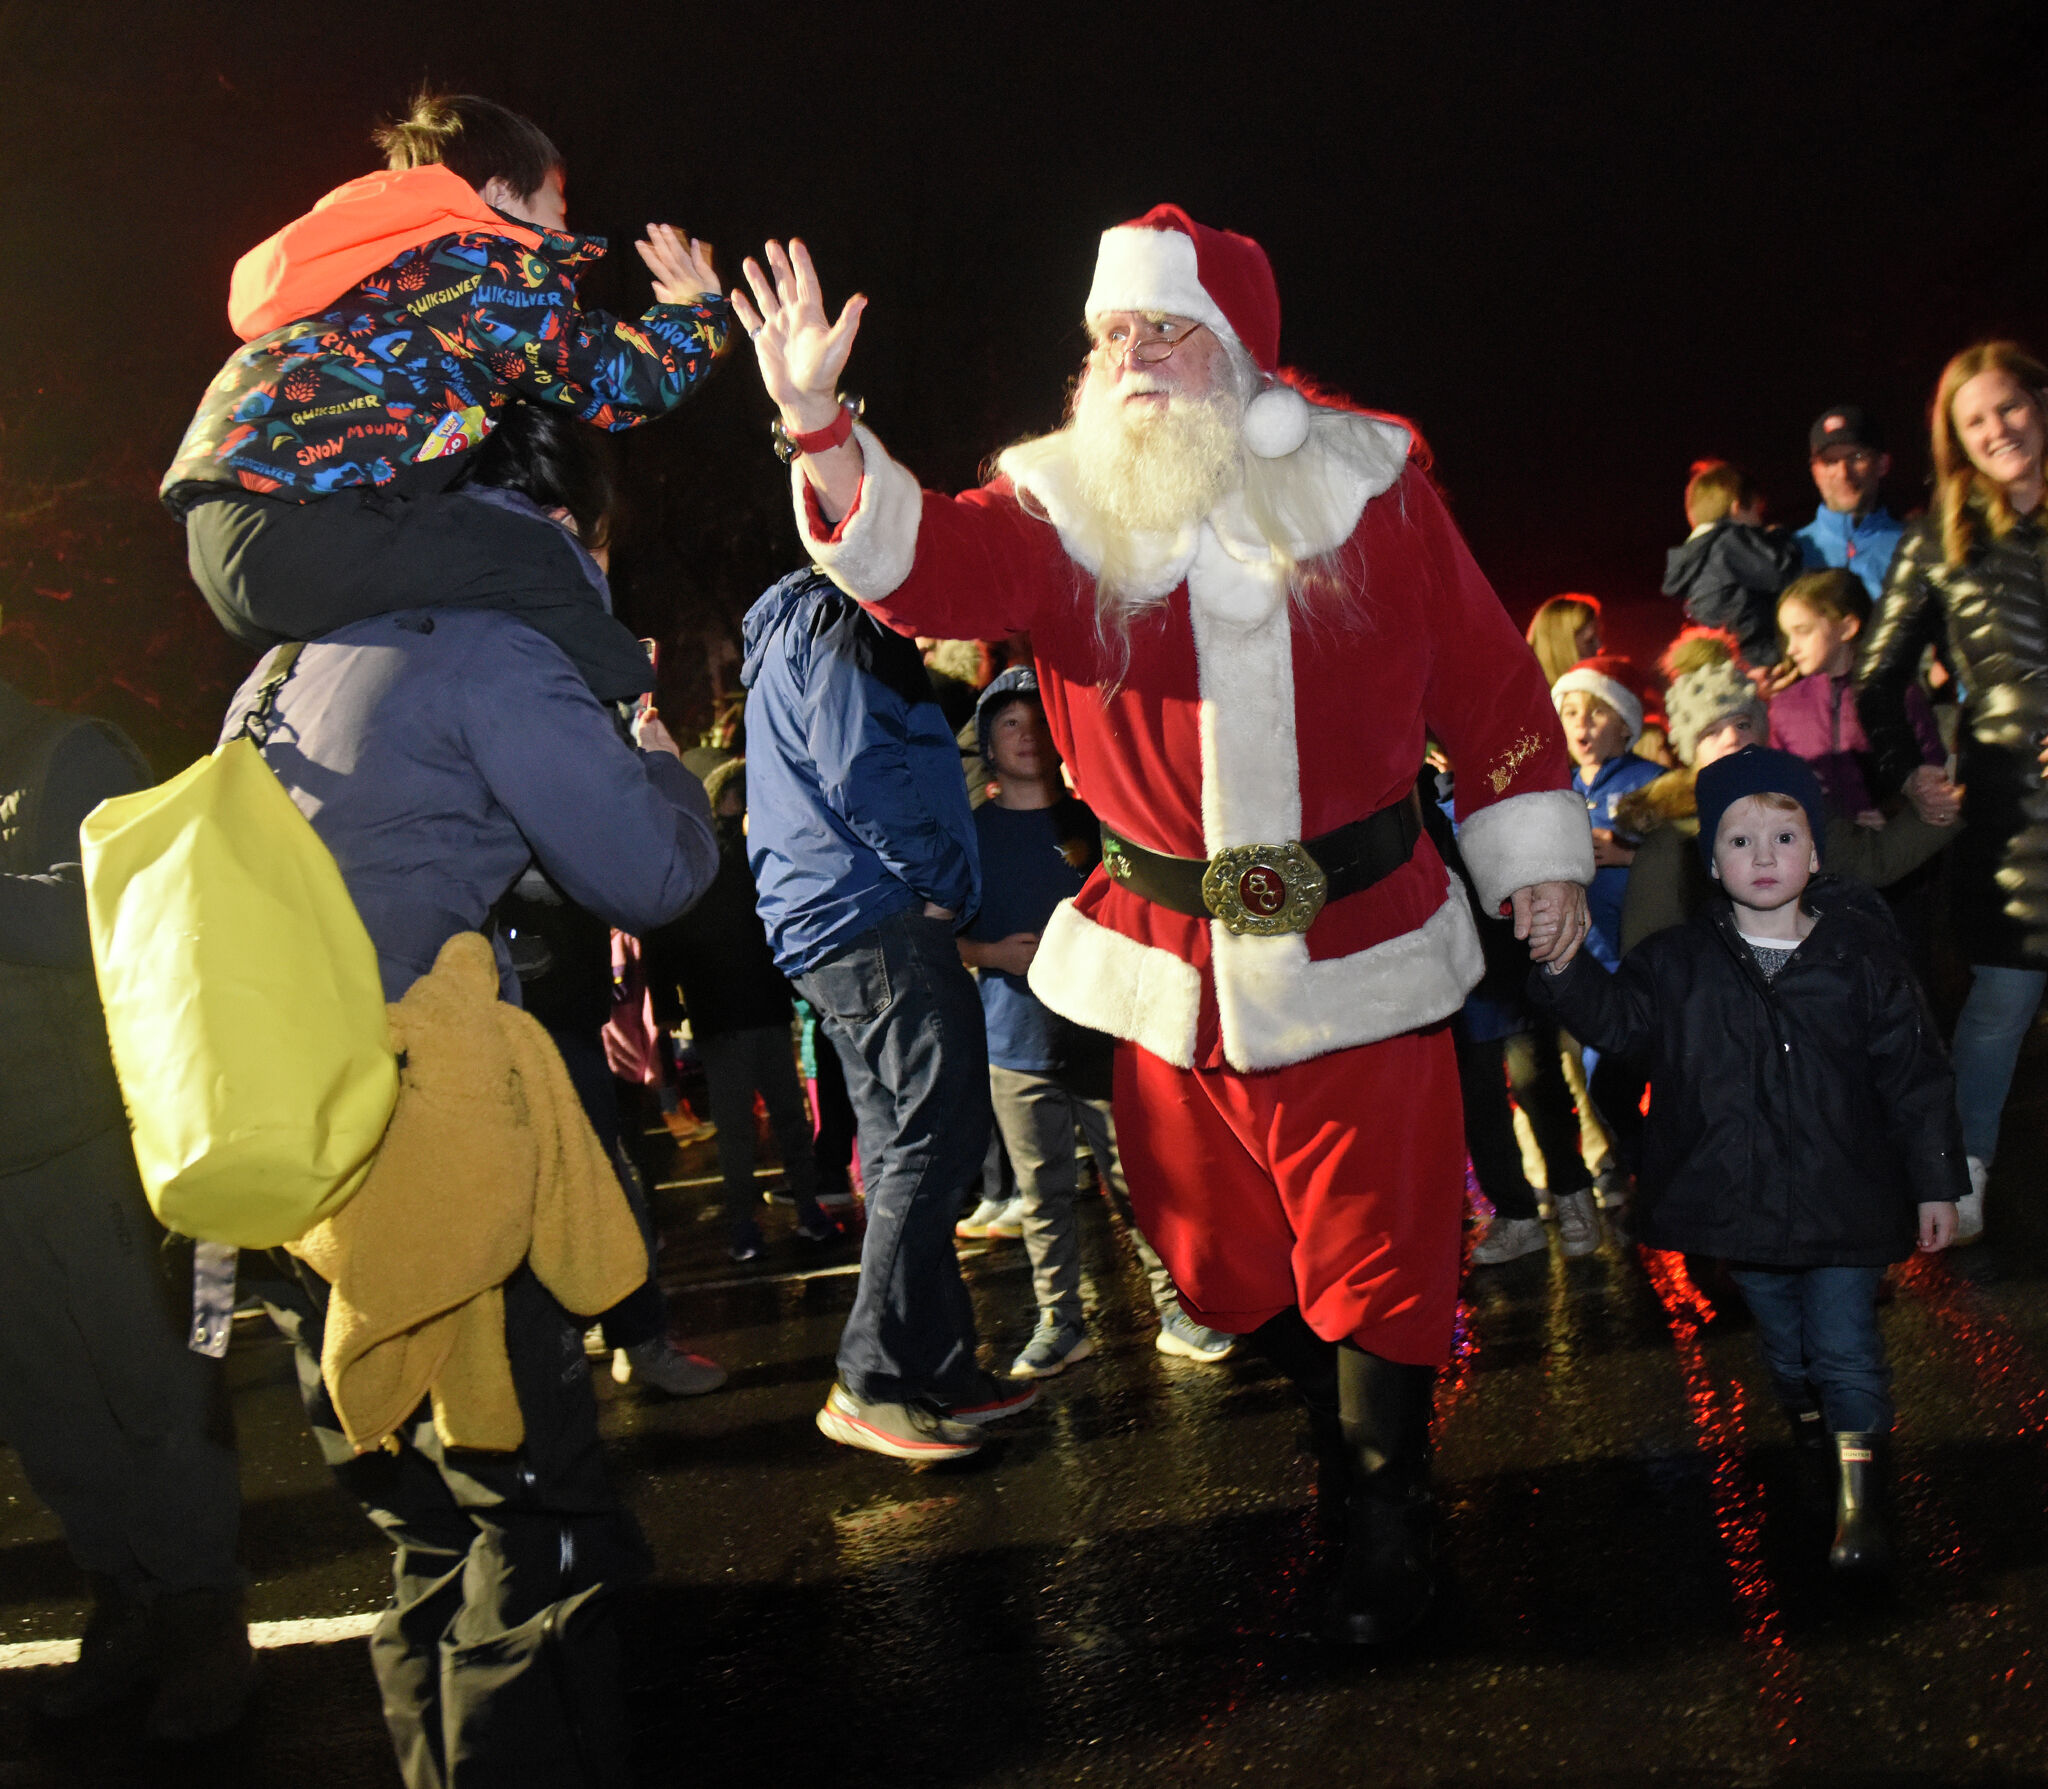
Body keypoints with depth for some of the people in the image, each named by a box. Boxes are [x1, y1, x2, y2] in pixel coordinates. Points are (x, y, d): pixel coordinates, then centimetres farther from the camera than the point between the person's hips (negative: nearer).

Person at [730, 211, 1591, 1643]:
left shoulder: (1368, 493, -1)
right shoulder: (1061, 509, 1)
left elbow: (1486, 673, 6)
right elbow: (929, 567, -17)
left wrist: (1533, 850, 7)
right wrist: (820, 427, -33)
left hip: (1359, 943, -2)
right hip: (1168, 959, 2)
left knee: (1373, 1250, 3)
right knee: (1235, 1253, 14)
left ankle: (1390, 1518, 24)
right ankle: (1350, 1452, 39)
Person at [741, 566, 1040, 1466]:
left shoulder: (803, 628, 27)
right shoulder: (834, 624, -6)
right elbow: (860, 770, -19)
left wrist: (933, 886, 19)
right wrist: (941, 882, -11)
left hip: (830, 933, 11)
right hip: (878, 920, -11)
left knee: (904, 1151, 11)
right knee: (937, 1131, -12)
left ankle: (937, 1369, 16)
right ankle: (875, 1384, -9)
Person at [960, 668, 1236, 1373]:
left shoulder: (1093, 821, 9)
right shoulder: (970, 832, 6)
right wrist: (991, 953, -11)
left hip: (1102, 1034, 0)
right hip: (1016, 1046, 0)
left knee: (1137, 1182, 1)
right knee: (1043, 1195, 5)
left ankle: (1176, 1312, 12)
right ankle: (1059, 1325, 16)